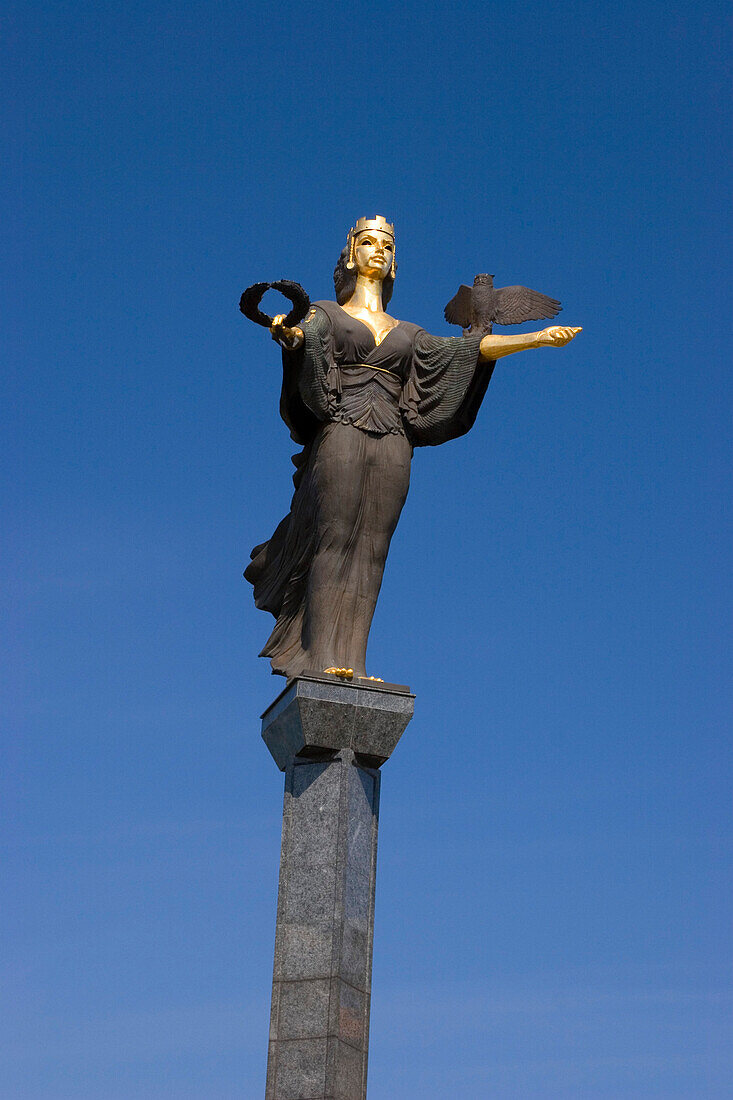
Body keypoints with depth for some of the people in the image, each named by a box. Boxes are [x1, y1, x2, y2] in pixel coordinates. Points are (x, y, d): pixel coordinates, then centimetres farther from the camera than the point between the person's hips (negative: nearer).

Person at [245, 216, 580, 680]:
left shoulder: (407, 333, 26)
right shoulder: (327, 314, 16)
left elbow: (470, 348, 19)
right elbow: (305, 334, -7)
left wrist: (539, 337, 11)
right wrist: (287, 332, -32)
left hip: (392, 447, 3)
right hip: (341, 436, -3)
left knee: (370, 550, -5)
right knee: (334, 540, -13)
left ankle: (350, 663, -10)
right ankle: (323, 658, -18)